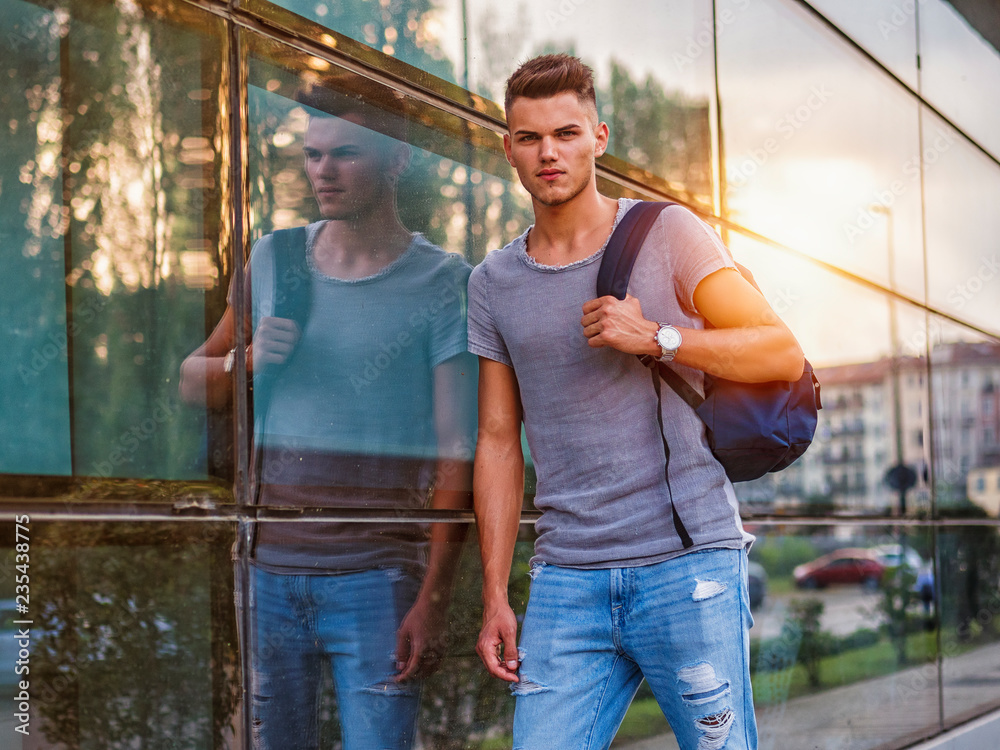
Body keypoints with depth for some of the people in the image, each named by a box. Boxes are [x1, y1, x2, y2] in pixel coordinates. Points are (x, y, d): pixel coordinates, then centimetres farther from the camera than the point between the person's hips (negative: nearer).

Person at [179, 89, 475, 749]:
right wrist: (245, 361, -5)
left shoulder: (443, 284, -2)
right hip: (267, 572, 4)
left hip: (375, 579, -3)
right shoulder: (274, 260, 9)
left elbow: (456, 453, -7)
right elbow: (193, 383, 19)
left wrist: (433, 601, -14)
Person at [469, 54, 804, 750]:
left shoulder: (666, 233, 2)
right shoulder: (493, 283, 12)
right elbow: (499, 442, 13)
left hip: (688, 562, -3)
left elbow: (783, 354, -2)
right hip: (567, 581, 3)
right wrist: (495, 596, 8)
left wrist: (655, 337, -14)